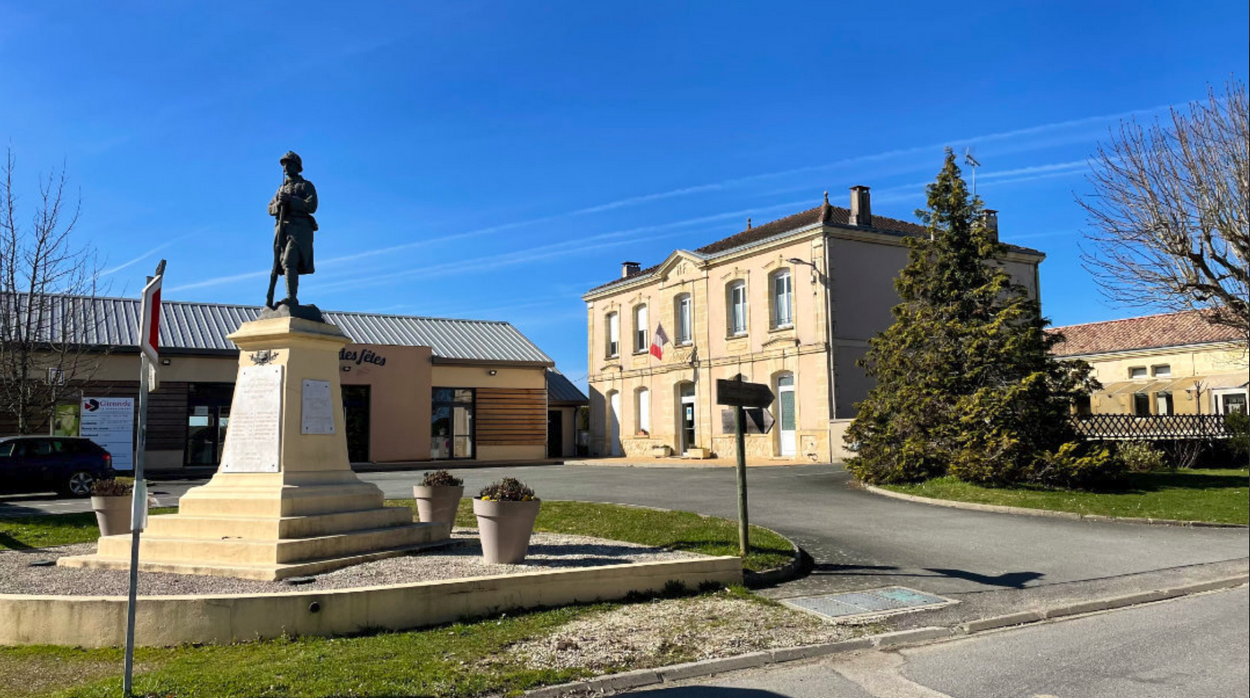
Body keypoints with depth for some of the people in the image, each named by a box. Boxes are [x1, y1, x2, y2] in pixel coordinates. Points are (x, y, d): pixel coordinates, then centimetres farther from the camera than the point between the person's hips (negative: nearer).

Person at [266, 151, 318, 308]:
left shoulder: (306, 186, 9)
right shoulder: (281, 188, 27)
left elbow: (311, 206, -6)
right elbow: (270, 209, 19)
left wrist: (290, 200, -13)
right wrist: (279, 204, -4)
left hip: (299, 228, -6)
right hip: (282, 229, 6)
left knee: (289, 262, -21)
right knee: (280, 263, 1)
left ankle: (292, 298, -27)